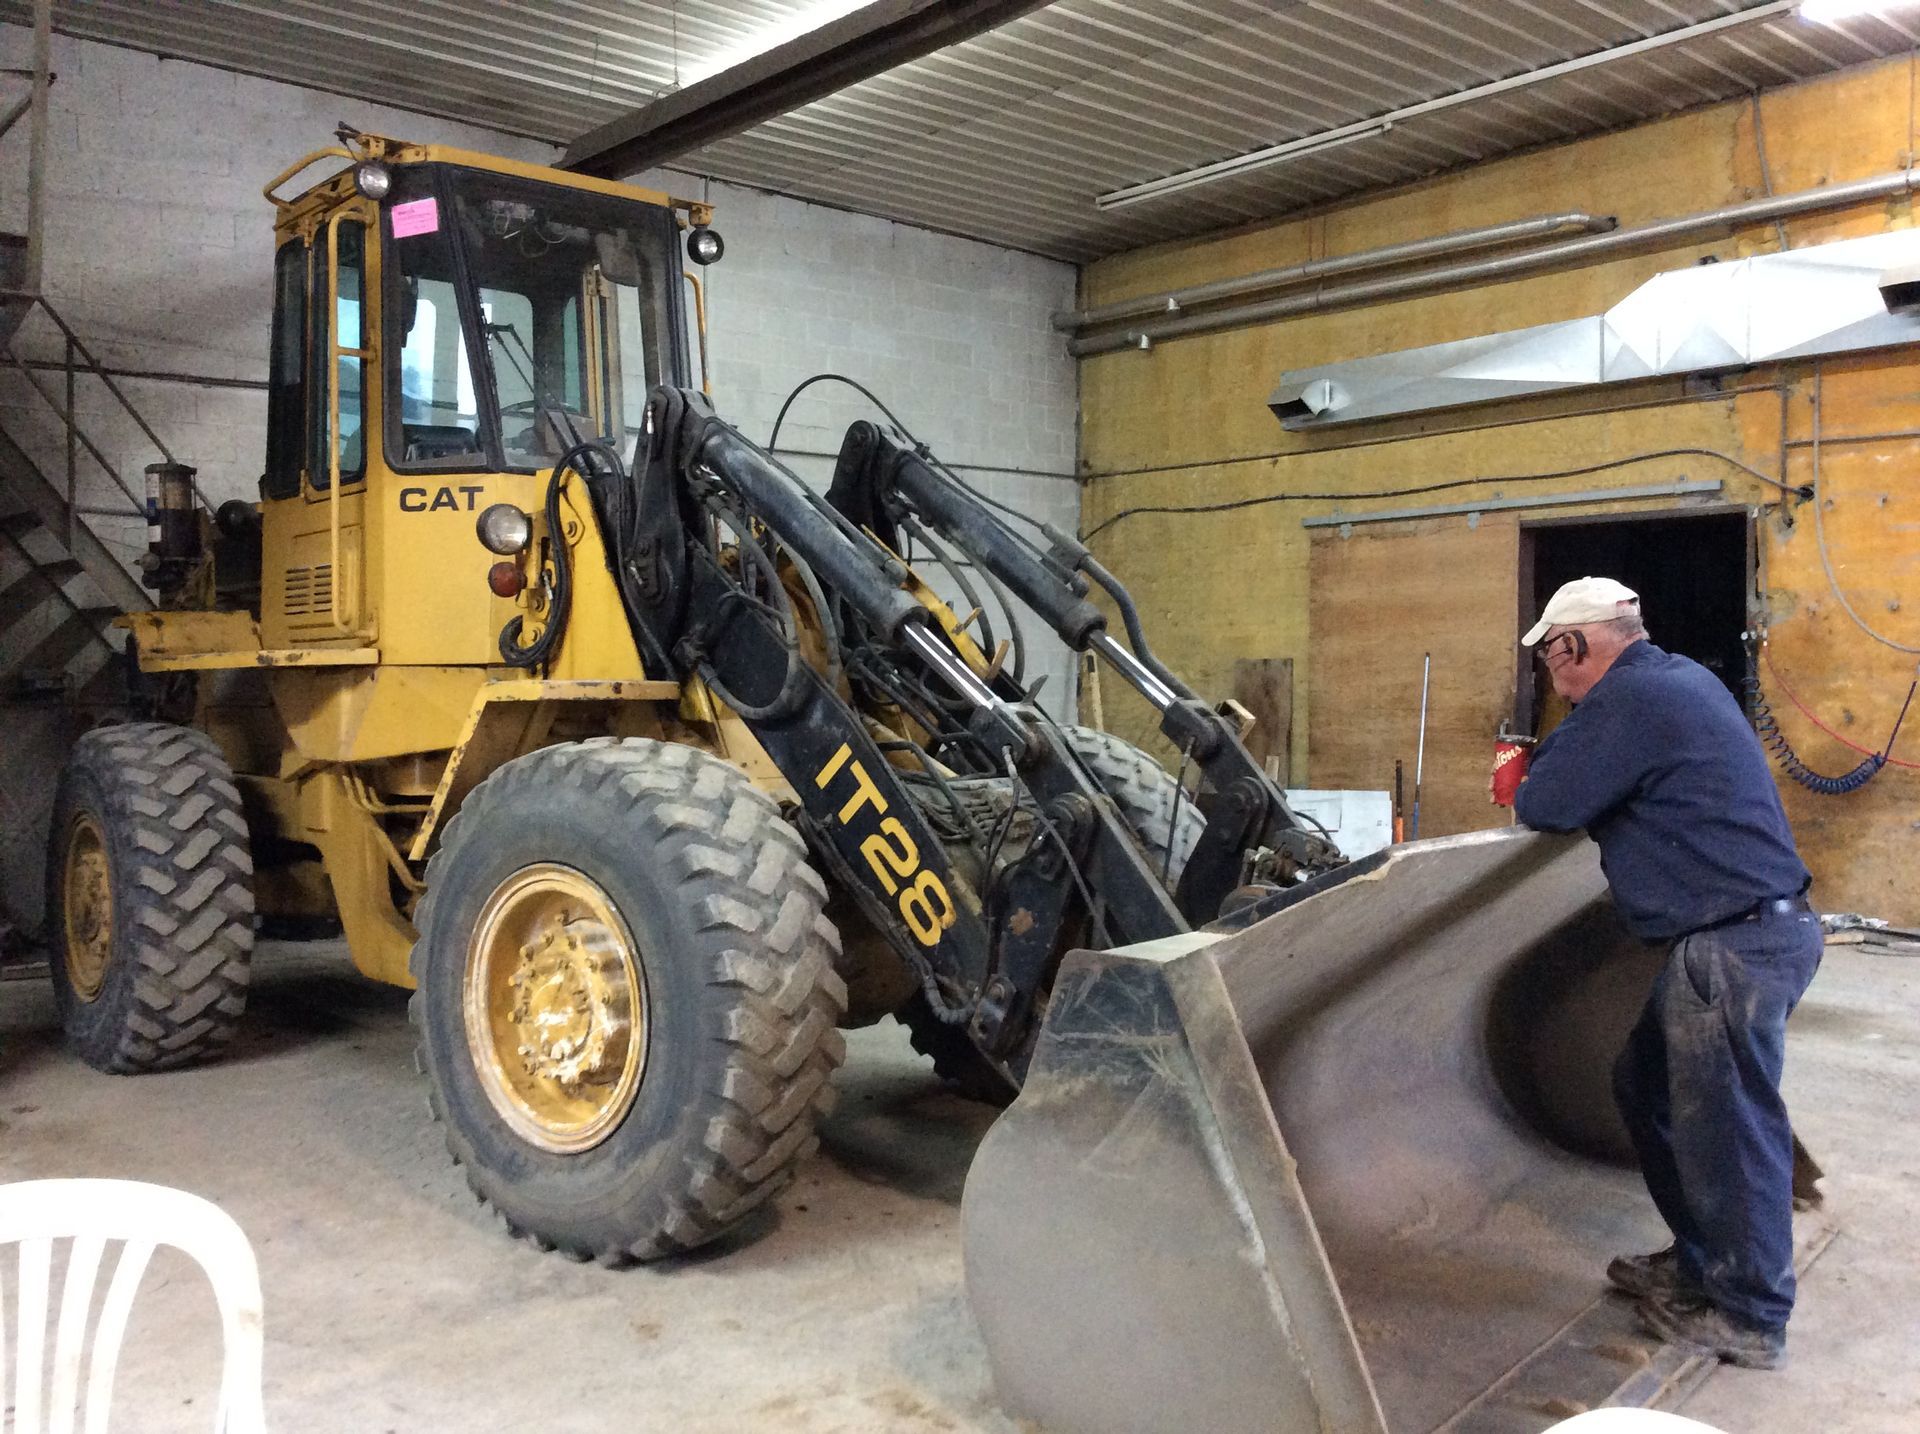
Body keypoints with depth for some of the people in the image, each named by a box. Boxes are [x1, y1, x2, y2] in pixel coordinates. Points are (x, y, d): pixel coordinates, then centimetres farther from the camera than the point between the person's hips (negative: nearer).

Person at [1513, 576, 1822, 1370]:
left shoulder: (1627, 697, -17)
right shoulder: (1678, 679, 15)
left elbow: (1544, 808, -15)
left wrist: (1538, 777, 6)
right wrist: (1558, 769, 11)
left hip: (1736, 942, -11)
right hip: (1755, 926, 11)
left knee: (1726, 1123, 1)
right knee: (1647, 1088, 19)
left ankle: (1749, 1316, 15)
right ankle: (1701, 1259, 32)